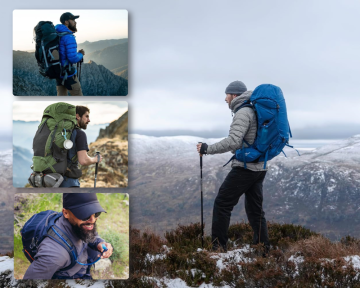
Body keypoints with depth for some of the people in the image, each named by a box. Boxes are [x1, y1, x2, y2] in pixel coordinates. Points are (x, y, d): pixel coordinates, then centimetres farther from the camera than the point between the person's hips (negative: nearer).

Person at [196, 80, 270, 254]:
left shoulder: (243, 112, -14)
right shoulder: (256, 110, 16)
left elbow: (233, 141, -25)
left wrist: (207, 149, -20)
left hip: (245, 167, -9)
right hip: (260, 168, 9)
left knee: (222, 204, -3)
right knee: (255, 209, 13)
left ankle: (218, 247, -3)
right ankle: (263, 248, 14)